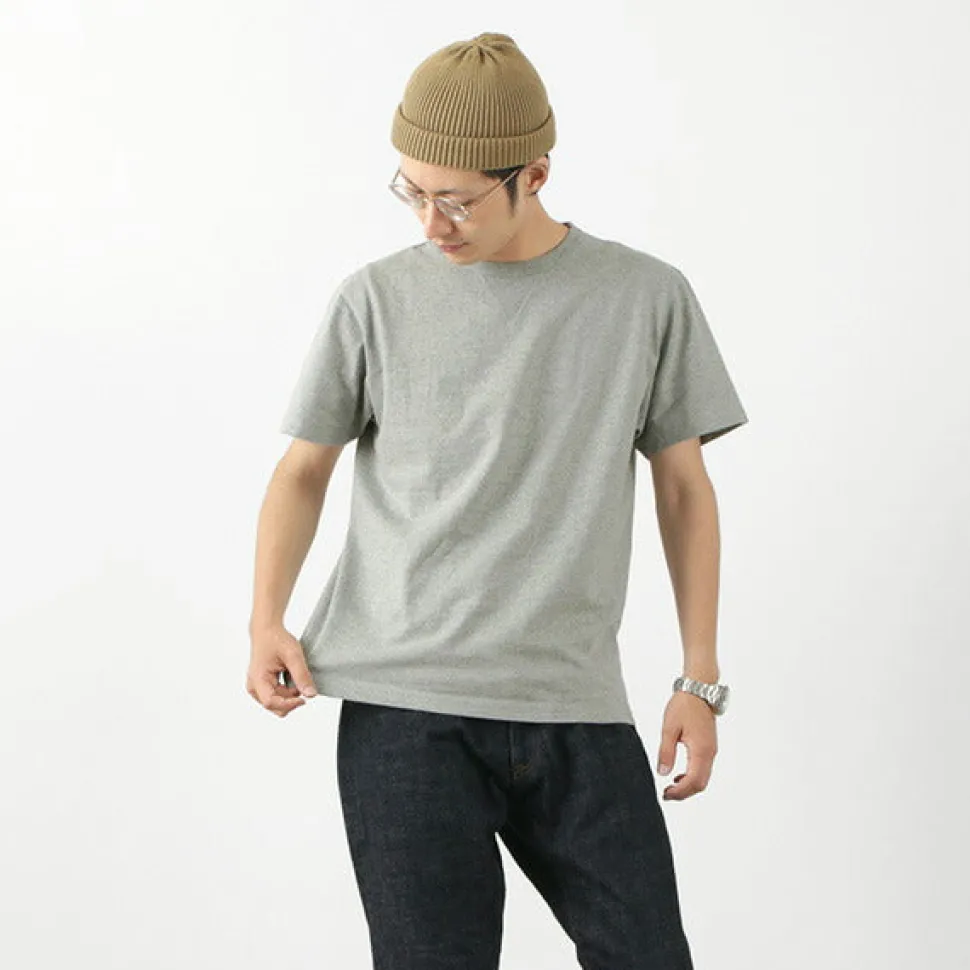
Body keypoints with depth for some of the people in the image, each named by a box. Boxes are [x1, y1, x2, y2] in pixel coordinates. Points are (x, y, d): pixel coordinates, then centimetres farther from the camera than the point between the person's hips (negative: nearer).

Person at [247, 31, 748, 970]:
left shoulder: (647, 299, 5)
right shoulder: (377, 300, 3)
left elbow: (683, 485, 11)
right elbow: (304, 469, 11)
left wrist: (700, 678, 8)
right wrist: (266, 622, -4)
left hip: (578, 712, 1)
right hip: (406, 711, -1)